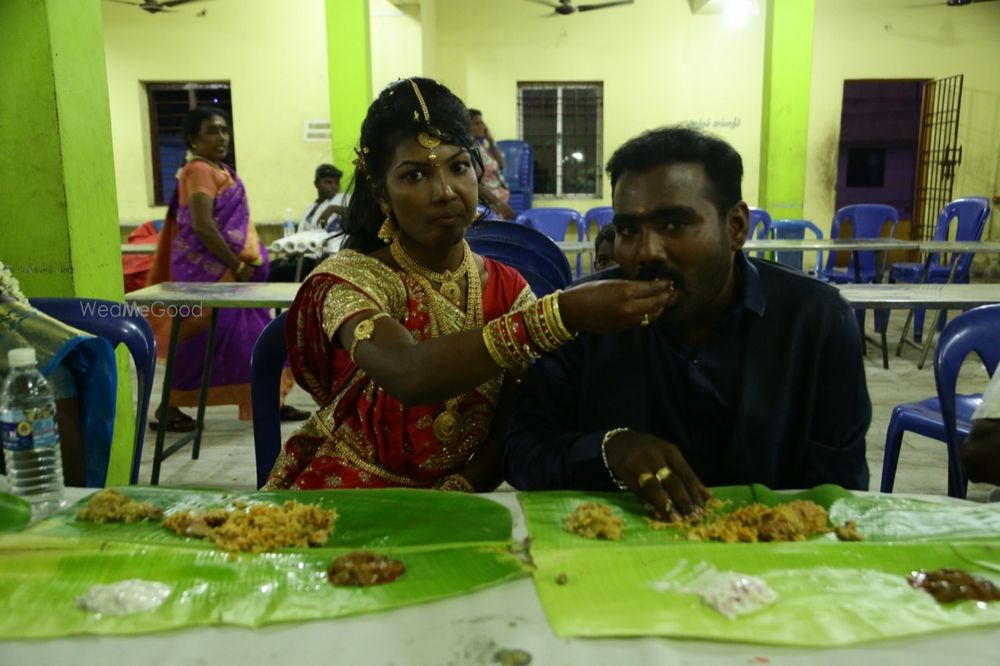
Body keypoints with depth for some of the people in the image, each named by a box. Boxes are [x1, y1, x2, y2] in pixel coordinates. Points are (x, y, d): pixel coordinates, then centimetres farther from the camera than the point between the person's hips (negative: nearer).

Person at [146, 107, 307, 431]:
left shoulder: (222, 170, 14)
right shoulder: (199, 171, -14)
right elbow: (202, 226, -24)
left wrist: (243, 264, 9)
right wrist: (238, 265, -19)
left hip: (226, 269, 9)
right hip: (207, 269, -9)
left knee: (252, 334, 11)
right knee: (204, 338, -4)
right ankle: (168, 408, 10)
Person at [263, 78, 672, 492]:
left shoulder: (509, 289, 0)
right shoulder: (350, 279, -11)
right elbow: (409, 375, -31)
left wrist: (455, 494, -19)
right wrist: (563, 316, -39)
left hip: (453, 505, 3)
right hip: (342, 497, -3)